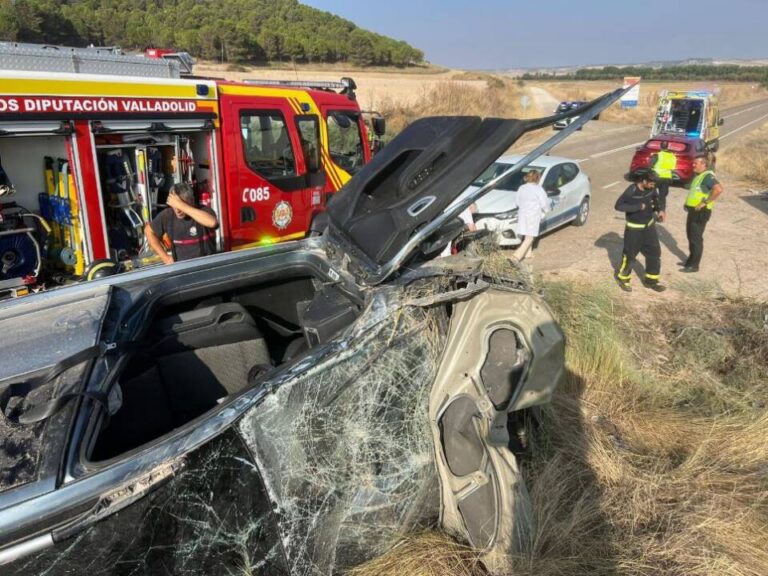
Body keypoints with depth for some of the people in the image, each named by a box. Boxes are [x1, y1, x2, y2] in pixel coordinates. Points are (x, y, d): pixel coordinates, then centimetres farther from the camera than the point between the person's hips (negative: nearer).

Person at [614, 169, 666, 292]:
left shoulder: (651, 189, -5)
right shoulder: (631, 191, -23)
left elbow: (658, 198, 15)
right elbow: (619, 205, -30)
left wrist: (661, 210, -3)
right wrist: (638, 206, -29)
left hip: (649, 226, 6)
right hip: (634, 229, -6)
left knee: (654, 254, 9)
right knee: (629, 255, 6)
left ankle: (651, 281, 23)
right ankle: (623, 279, 27)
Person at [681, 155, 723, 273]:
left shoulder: (708, 176, -17)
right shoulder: (697, 175, 13)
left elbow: (719, 189, -32)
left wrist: (705, 202, -27)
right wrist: (688, 202, 16)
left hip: (701, 212, -10)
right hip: (693, 210, 10)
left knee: (696, 238, -3)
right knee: (690, 235, 17)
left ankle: (694, 265, 4)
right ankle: (691, 260, 29)